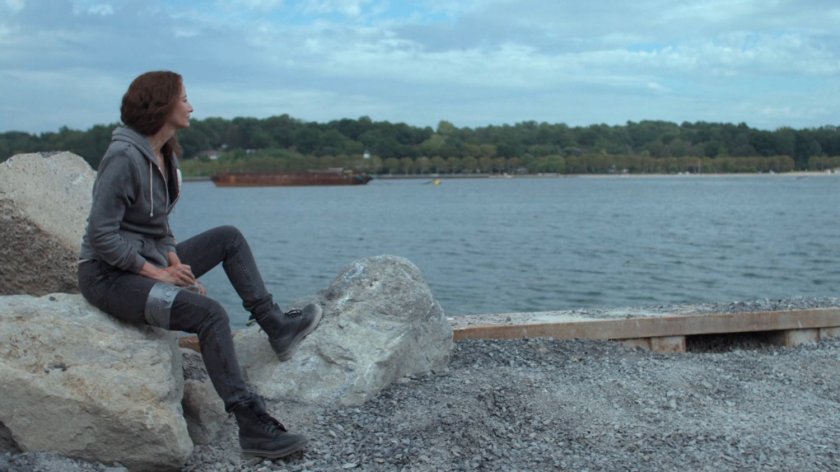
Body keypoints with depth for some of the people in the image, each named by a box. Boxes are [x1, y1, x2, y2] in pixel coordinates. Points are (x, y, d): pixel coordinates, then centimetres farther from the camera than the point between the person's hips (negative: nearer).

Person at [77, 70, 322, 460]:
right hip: (109, 276, -10)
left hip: (147, 262, 10)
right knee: (210, 313, -27)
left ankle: (276, 326, 11)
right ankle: (252, 426, -27)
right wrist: (156, 272, -19)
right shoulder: (124, 157, -20)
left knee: (229, 238, 13)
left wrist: (177, 265, -2)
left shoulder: (164, 154, 8)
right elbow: (102, 236, -24)